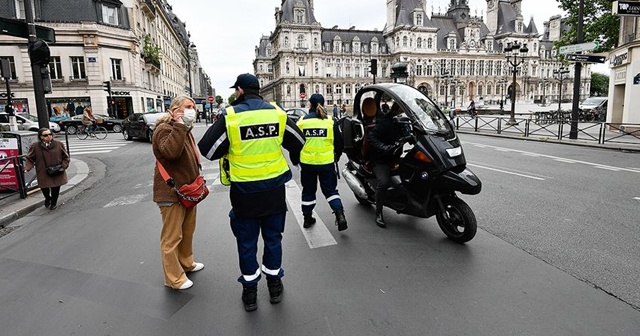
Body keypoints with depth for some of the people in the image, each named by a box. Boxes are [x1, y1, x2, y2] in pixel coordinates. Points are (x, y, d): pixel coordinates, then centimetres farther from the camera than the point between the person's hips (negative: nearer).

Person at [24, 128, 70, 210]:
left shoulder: (59, 144, -1)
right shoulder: (35, 146, -3)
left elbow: (65, 157, 6)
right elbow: (30, 159, 3)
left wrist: (63, 166, -7)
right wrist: (27, 168, -11)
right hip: (43, 174, 0)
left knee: (55, 188, 8)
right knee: (44, 188, 7)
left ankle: (54, 202, 32)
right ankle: (48, 199, 41)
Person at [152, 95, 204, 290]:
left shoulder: (185, 130, 17)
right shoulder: (164, 129, -14)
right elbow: (171, 152, -34)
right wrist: (178, 126, -30)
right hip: (171, 192, -10)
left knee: (187, 232, 22)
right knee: (172, 237, 0)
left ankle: (186, 263, 40)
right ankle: (174, 278, 12)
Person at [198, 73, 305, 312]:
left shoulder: (230, 116, -11)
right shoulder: (277, 113, -2)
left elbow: (207, 150, -8)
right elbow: (298, 141, 9)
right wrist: (294, 159, 30)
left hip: (245, 191, -2)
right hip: (274, 188, 3)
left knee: (247, 242, 14)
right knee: (273, 238, 18)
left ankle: (250, 291, 27)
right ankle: (274, 285, 32)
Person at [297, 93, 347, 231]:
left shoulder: (302, 121, -5)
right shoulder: (330, 122, -5)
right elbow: (339, 143, 1)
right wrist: (336, 156, 19)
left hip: (307, 163, 1)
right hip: (327, 163, 0)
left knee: (308, 190, 16)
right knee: (330, 189, 11)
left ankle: (307, 218, 26)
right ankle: (340, 215, -3)